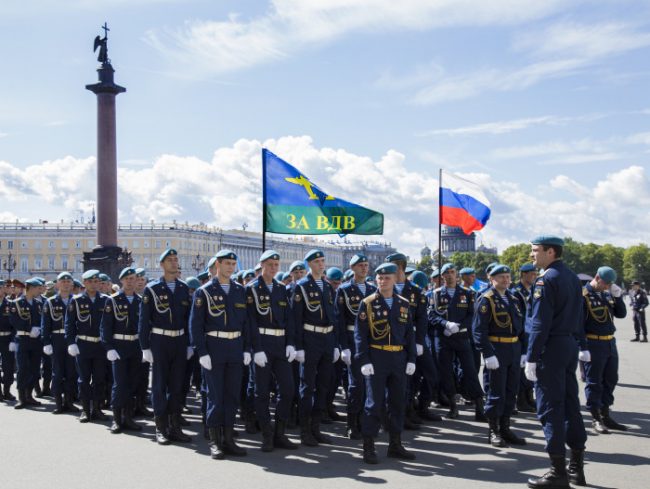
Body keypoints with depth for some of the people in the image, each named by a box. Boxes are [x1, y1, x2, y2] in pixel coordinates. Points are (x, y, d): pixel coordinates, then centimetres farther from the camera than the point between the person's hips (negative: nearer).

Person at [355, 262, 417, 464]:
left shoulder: (404, 304, 9)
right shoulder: (368, 304, -3)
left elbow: (410, 333, 12)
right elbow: (360, 334, -6)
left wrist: (411, 359, 5)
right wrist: (364, 361, -13)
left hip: (399, 358, 4)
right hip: (376, 358, -4)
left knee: (398, 402, 10)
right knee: (374, 403, -2)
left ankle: (395, 445, 22)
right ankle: (368, 447, 6)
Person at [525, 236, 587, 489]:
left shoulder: (546, 280, -14)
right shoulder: (573, 277, 13)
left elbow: (540, 324, -19)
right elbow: (578, 317, 16)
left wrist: (531, 358, -16)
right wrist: (573, 340, 18)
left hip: (551, 348, -9)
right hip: (571, 345, 9)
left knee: (550, 408, -3)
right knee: (571, 404, 13)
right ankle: (577, 467, 20)